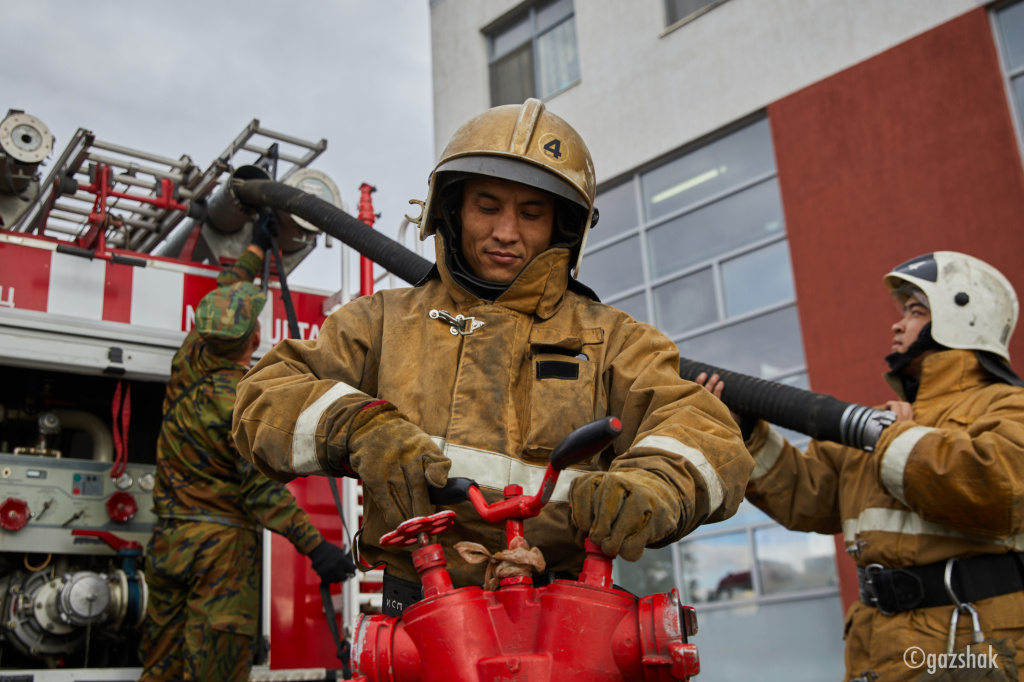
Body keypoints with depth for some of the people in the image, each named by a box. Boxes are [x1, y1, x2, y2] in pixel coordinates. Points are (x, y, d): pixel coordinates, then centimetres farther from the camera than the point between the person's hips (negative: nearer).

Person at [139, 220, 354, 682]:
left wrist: (256, 248, 34)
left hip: (167, 539, 7)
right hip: (222, 541, -7)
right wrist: (315, 546, -26)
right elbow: (263, 485, -23)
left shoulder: (188, 363, 2)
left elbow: (222, 295, 20)